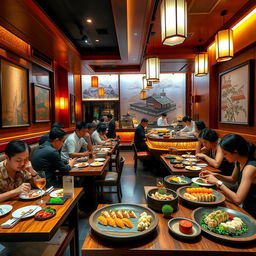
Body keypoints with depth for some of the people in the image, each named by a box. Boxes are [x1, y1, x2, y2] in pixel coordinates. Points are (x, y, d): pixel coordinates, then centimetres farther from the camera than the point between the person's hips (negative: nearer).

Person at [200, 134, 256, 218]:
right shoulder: (238, 162, -3)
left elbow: (237, 200, -34)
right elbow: (233, 179, 15)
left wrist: (217, 182, -26)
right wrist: (215, 175, 0)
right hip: (246, 207, 7)